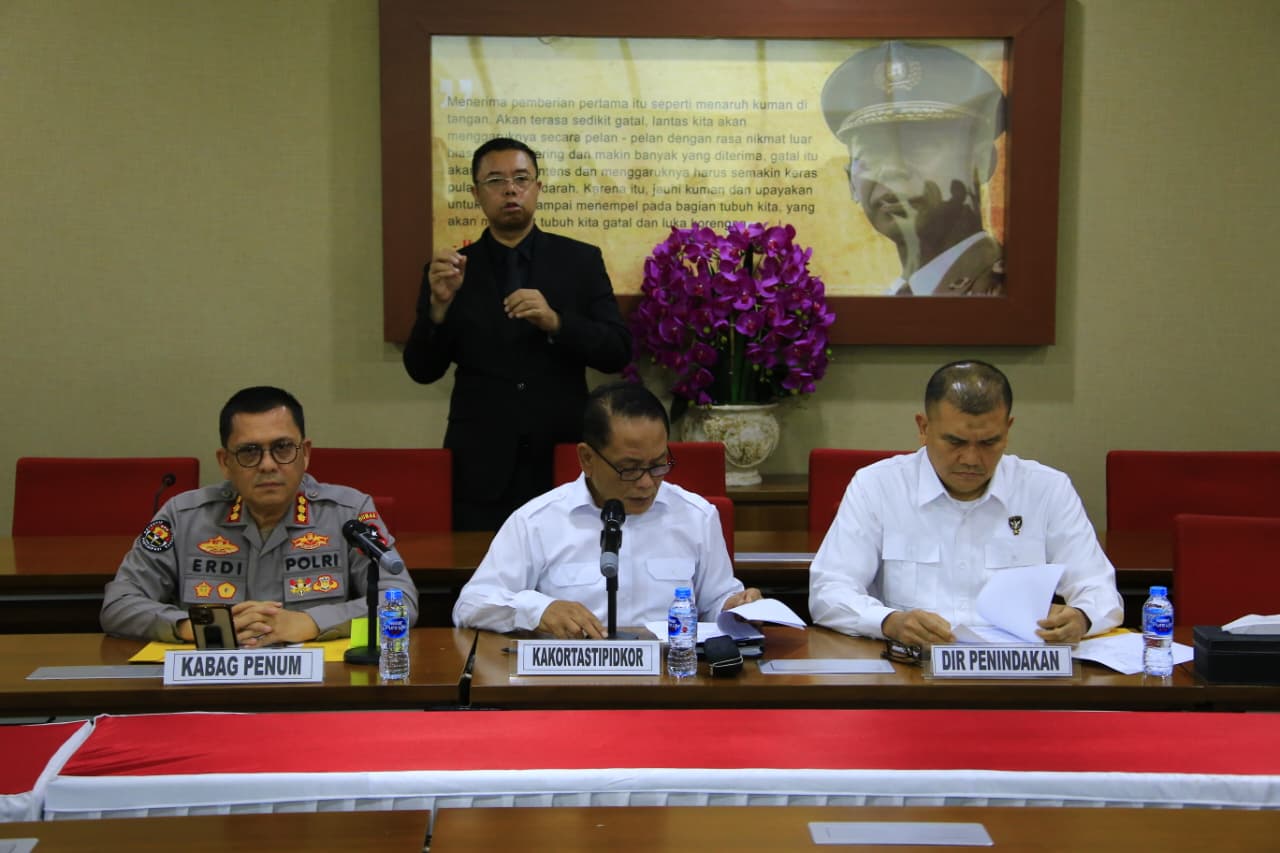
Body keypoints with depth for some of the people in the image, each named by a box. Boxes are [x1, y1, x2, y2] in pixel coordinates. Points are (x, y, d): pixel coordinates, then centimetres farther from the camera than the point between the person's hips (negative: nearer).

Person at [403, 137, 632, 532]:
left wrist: (555, 321, -17)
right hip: (482, 470, 0)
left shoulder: (581, 261, 5)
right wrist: (440, 303, -16)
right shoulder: (451, 269, 6)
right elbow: (422, 370, 1)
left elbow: (617, 352, -1)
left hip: (563, 463, 0)